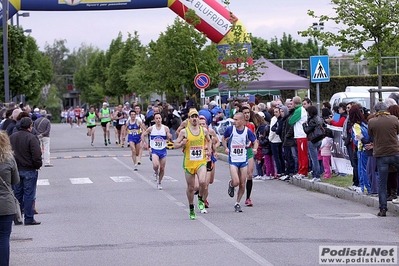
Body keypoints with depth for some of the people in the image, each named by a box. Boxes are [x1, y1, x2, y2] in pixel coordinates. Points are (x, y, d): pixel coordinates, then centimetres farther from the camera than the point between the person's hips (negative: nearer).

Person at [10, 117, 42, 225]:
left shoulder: (12, 137, 5)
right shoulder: (31, 138, -16)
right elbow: (37, 155, -19)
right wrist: (38, 165, -2)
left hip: (15, 170, 6)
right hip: (29, 170, -6)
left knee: (17, 194, 13)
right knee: (29, 195, 0)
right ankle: (29, 219, 2)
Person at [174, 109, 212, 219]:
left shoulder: (204, 130, 6)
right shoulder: (184, 131, -1)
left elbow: (209, 141, 26)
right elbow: (176, 145, 3)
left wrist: (209, 149, 9)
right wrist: (182, 143, -16)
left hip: (201, 162, 0)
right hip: (189, 163, 0)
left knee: (202, 182, -24)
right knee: (190, 187, 6)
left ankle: (201, 199, 5)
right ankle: (191, 209, 26)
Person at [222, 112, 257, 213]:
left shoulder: (247, 131, -6)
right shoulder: (230, 129, -7)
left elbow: (255, 142, 8)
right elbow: (224, 139, 11)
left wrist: (255, 148, -13)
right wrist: (226, 148, -5)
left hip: (243, 160, 2)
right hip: (233, 160, -1)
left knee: (242, 184, 5)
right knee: (236, 182, -16)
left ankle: (237, 203, 22)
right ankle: (231, 184, 21)